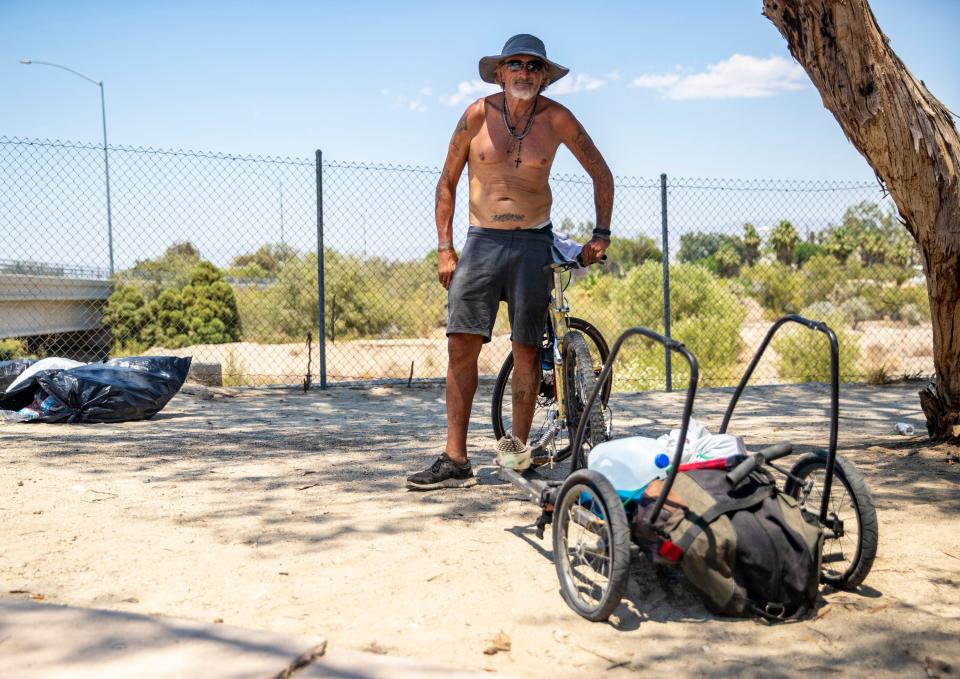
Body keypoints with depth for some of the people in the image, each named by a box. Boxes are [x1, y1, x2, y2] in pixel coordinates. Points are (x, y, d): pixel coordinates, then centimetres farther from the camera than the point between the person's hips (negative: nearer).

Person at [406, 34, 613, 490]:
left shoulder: (555, 118, 0)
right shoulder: (478, 114, 1)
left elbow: (601, 175, 10)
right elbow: (447, 183, 7)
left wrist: (601, 236, 4)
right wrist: (445, 249, 1)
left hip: (533, 243, 0)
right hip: (481, 242, 1)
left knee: (525, 350, -1)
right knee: (460, 346, -7)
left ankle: (518, 447, 13)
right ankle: (455, 461, -3)